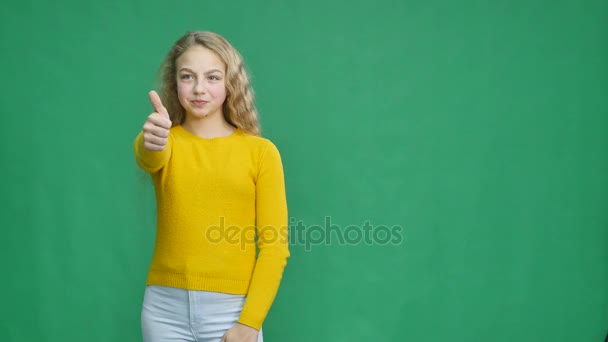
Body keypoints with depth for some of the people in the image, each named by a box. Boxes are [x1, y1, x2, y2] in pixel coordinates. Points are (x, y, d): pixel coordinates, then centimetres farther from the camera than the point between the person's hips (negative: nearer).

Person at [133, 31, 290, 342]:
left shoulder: (261, 151, -2)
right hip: (165, 308, 2)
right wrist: (151, 142, -44)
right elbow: (148, 157, -21)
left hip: (231, 309, -2)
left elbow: (275, 246, -5)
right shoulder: (166, 143, 3)